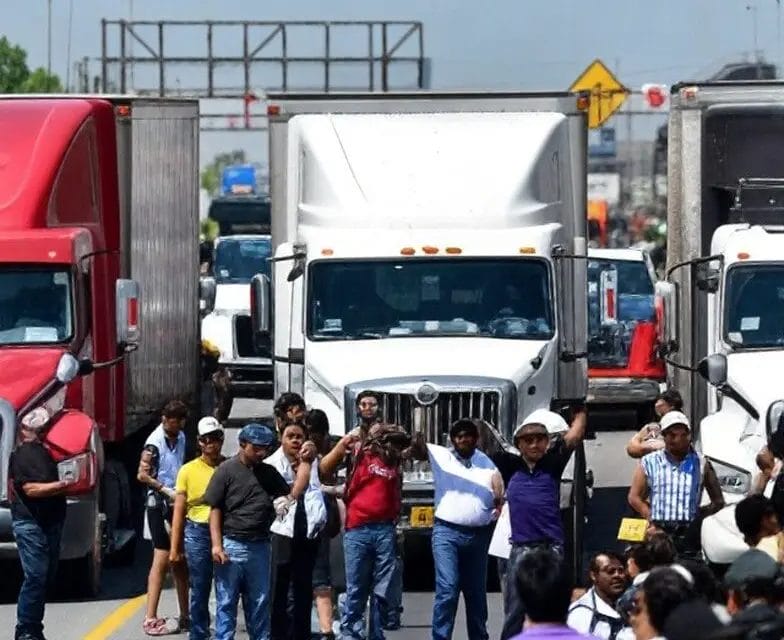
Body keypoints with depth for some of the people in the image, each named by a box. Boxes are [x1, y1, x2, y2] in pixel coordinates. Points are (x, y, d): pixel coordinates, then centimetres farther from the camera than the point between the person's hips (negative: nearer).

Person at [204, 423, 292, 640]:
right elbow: (215, 509, -5)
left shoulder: (269, 473, 13)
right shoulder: (227, 470, -3)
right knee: (226, 602, 1)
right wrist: (217, 545, -12)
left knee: (260, 603, 11)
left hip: (259, 546, 5)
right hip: (232, 546, -5)